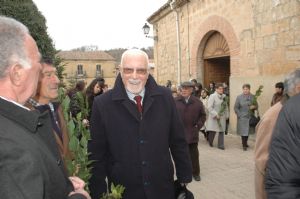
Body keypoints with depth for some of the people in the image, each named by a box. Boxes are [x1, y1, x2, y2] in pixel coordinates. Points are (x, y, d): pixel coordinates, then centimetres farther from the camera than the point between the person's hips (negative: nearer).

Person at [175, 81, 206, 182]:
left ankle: (195, 173, 25)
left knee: (194, 154, 10)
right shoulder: (175, 101, -1)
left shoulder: (197, 102, 2)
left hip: (192, 133, 1)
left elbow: (203, 115, 10)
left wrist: (198, 125, 0)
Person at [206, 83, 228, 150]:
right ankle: (210, 142, 26)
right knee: (213, 131, 0)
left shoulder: (224, 96, 7)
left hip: (222, 117, 5)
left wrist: (226, 115, 10)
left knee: (221, 131, 4)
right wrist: (215, 114, -19)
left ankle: (220, 145, 15)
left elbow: (226, 106, 15)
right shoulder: (212, 96, -10)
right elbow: (209, 107, -16)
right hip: (214, 117, -5)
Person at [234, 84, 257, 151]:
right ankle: (244, 145, 8)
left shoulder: (253, 97, 4)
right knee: (243, 131, -3)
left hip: (250, 117, 3)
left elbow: (256, 106, 10)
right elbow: (236, 108, -1)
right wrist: (239, 115, -9)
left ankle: (245, 142, 30)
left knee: (248, 131, 11)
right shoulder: (239, 97, -1)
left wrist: (254, 107, -13)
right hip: (242, 117, -3)